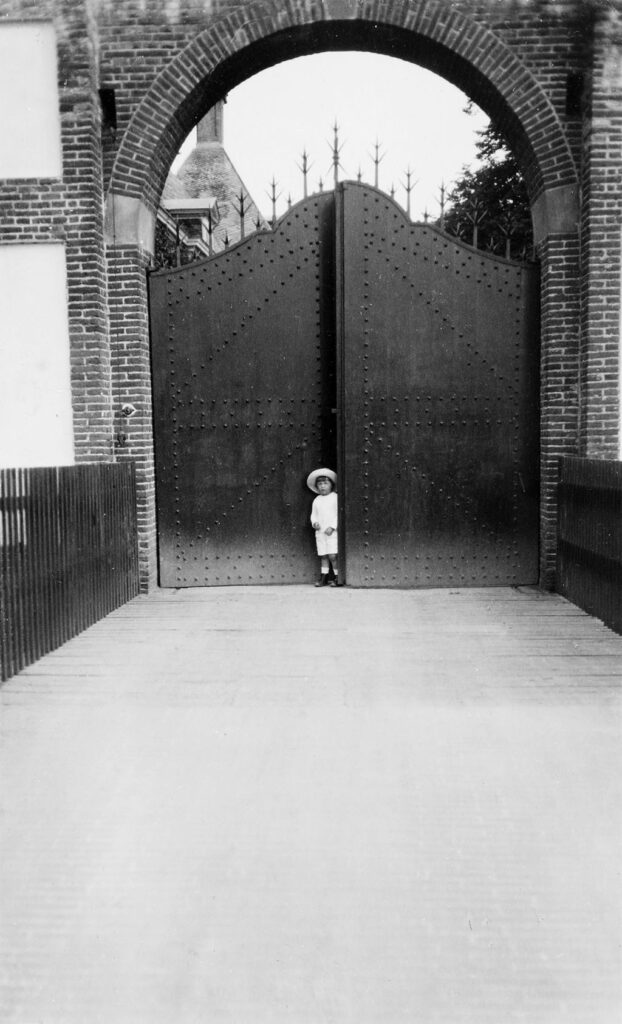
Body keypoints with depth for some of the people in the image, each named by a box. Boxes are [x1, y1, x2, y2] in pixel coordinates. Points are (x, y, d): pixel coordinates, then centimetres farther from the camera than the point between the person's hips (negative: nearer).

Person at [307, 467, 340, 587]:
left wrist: (332, 527, -14)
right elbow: (313, 514, 16)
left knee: (332, 555, -10)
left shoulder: (335, 497, -1)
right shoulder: (316, 500, 12)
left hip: (332, 531, -4)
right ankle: (323, 577, 10)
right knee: (323, 555, 5)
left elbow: (339, 514, -5)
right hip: (320, 532, 4)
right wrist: (314, 522, -6)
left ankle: (337, 577, -1)